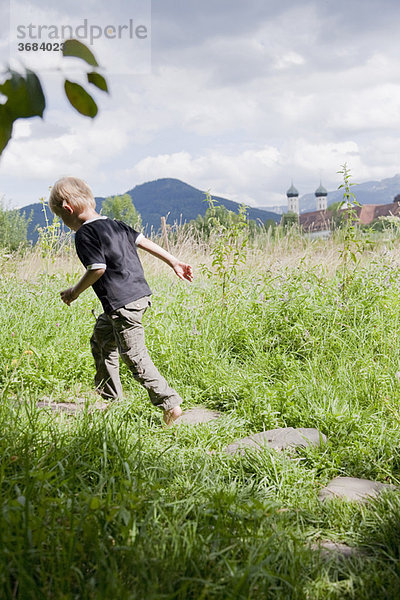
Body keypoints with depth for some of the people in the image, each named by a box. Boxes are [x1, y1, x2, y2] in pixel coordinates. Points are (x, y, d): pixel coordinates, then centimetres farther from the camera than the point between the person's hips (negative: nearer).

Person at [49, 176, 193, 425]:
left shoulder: (84, 234, -12)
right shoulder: (114, 224, 13)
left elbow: (98, 268, -19)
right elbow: (144, 241, 15)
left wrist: (75, 291, -4)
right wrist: (174, 261, 20)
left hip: (123, 303, -10)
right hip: (140, 292, 10)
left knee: (135, 357, -3)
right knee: (101, 338, 23)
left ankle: (170, 404, -1)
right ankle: (109, 397, 33)